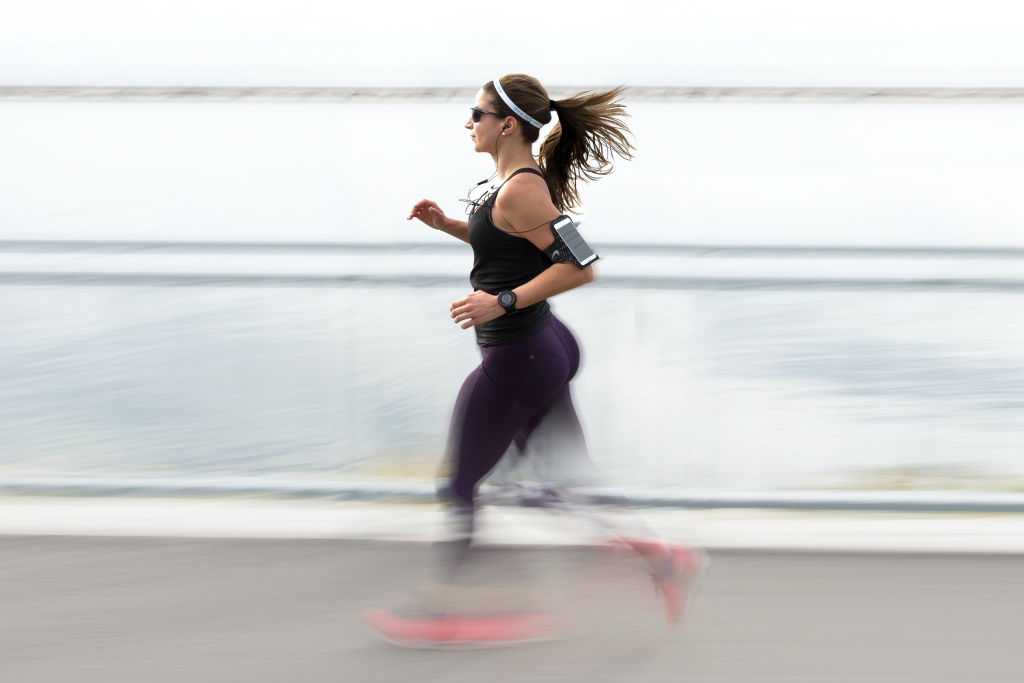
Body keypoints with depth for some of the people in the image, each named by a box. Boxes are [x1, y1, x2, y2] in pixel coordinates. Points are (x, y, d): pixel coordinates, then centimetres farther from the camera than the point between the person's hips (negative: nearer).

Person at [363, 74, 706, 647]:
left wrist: (502, 302, -26)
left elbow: (579, 267, -26)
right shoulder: (524, 178, 8)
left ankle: (434, 614, 16)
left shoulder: (520, 190, -21)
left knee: (460, 486, 5)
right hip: (546, 347, 10)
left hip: (516, 360, -10)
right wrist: (446, 224, 14)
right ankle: (666, 557, 12)